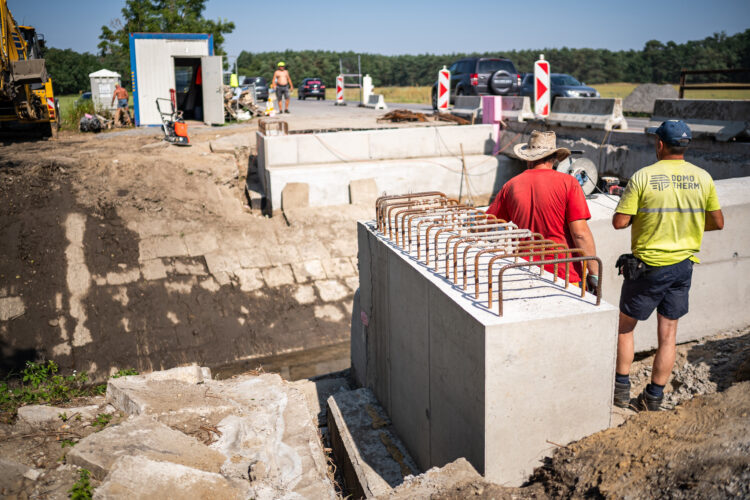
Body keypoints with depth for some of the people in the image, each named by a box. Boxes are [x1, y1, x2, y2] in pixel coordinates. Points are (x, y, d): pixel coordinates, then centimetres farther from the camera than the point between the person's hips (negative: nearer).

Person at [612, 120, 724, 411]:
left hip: (649, 266, -4)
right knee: (668, 333, 12)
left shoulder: (643, 177, -14)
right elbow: (717, 223, 6)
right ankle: (654, 398, 20)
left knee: (625, 324, 15)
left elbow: (619, 222, -15)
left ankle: (621, 389, 19)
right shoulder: (703, 178, -2)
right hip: (684, 265, 4)